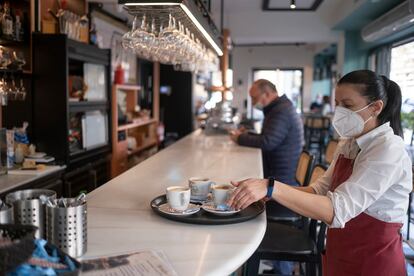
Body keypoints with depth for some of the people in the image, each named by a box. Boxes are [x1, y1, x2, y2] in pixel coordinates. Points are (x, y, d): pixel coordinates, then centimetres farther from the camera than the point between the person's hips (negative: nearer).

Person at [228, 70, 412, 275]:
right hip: (340, 255, 7)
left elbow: (337, 210, -32)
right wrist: (264, 190, -12)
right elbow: (320, 190, 2)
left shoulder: (388, 149, -23)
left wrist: (272, 188, -41)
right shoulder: (349, 143, 4)